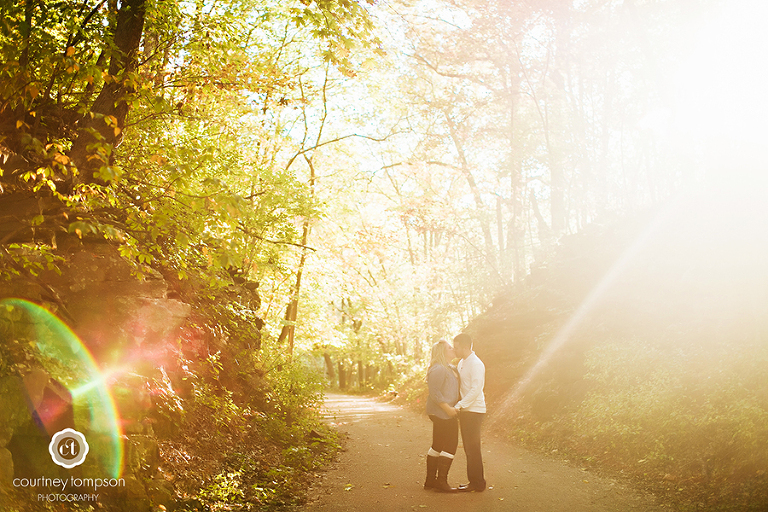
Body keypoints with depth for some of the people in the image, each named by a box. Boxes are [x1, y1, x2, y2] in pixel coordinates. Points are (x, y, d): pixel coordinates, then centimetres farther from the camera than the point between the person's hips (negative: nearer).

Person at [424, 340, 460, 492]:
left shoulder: (451, 369, 17)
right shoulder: (438, 369, -16)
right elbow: (434, 392, -22)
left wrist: (456, 408, 16)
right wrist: (448, 408, -23)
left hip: (448, 413, 10)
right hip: (442, 413, -10)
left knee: (437, 446, 13)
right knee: (450, 445, -7)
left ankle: (430, 480, 20)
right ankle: (441, 481, -2)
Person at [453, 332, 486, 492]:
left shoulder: (476, 364, -16)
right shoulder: (461, 363, 13)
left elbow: (475, 390, -22)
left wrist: (460, 405, -25)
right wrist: (459, 408, 12)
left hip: (474, 411, -9)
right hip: (465, 411, 9)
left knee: (472, 448, -3)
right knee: (468, 448, 13)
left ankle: (478, 483, 7)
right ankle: (474, 480, 22)